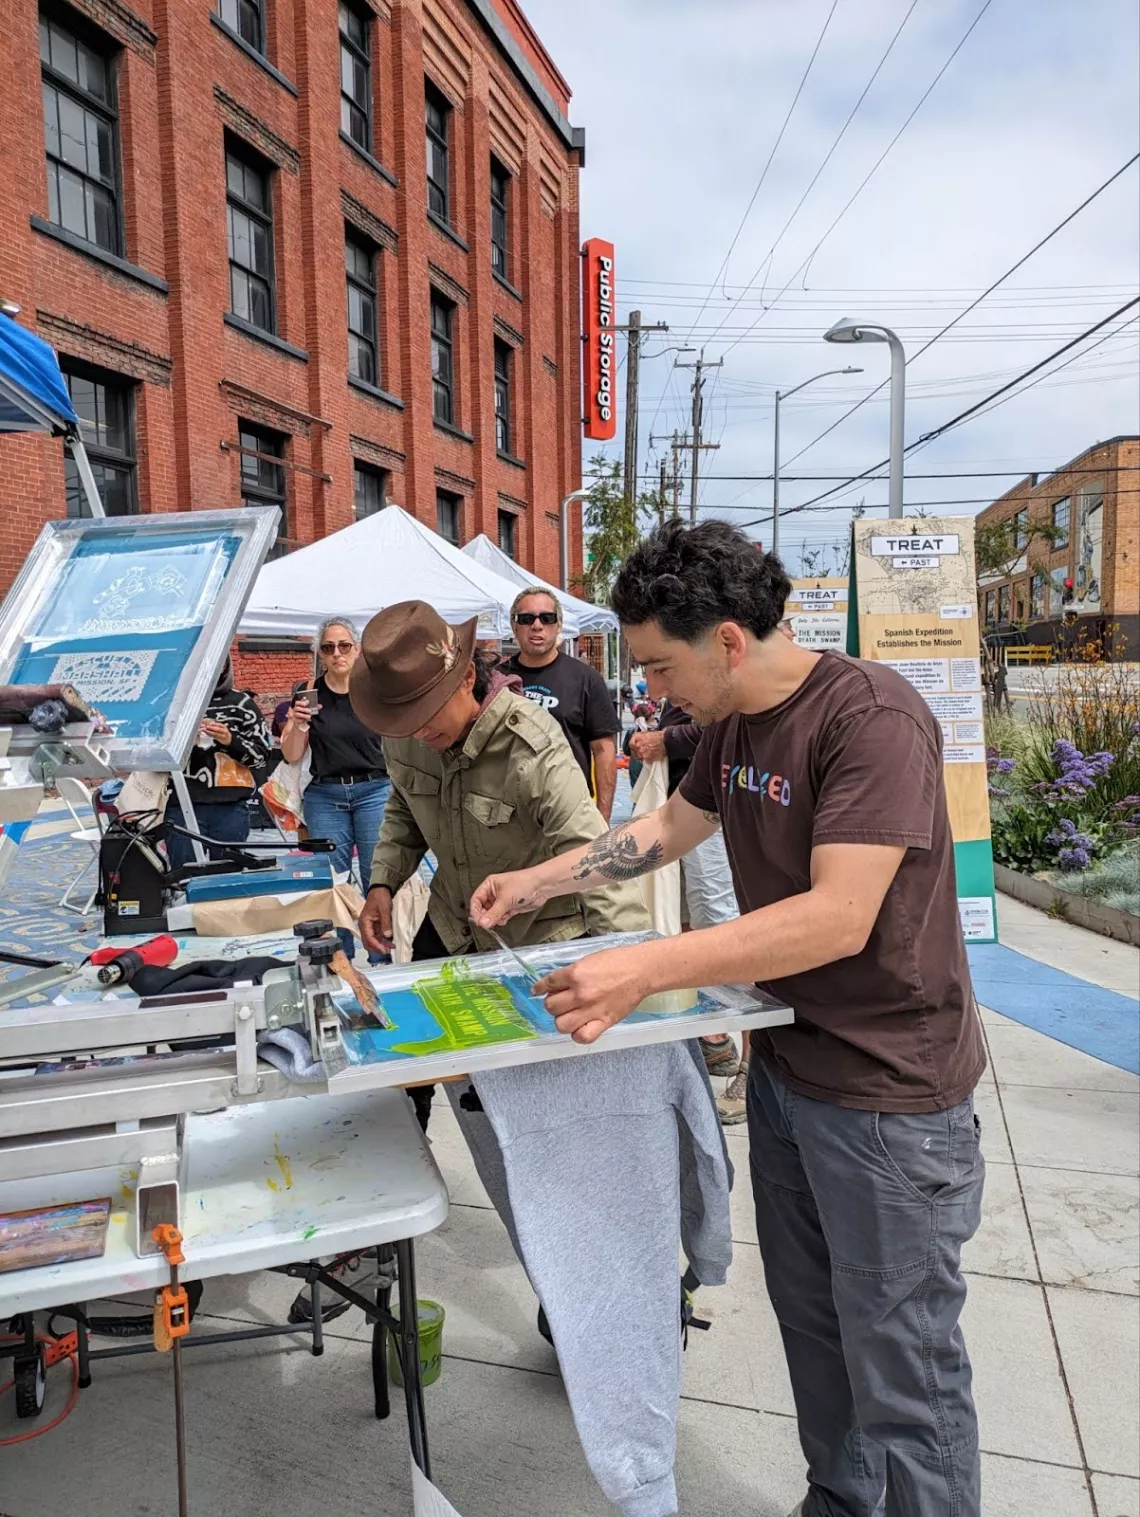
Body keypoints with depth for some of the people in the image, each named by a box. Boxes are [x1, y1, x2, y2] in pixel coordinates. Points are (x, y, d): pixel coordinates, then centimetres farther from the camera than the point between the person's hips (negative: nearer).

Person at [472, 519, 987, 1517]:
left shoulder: (873, 717, -23)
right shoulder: (731, 726, 3)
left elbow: (838, 918, -31)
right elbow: (672, 827, 18)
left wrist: (645, 969, -36)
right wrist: (537, 883, 12)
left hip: (887, 1091, -8)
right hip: (785, 1066, 8)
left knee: (900, 1363, 8)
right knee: (810, 1322, 22)